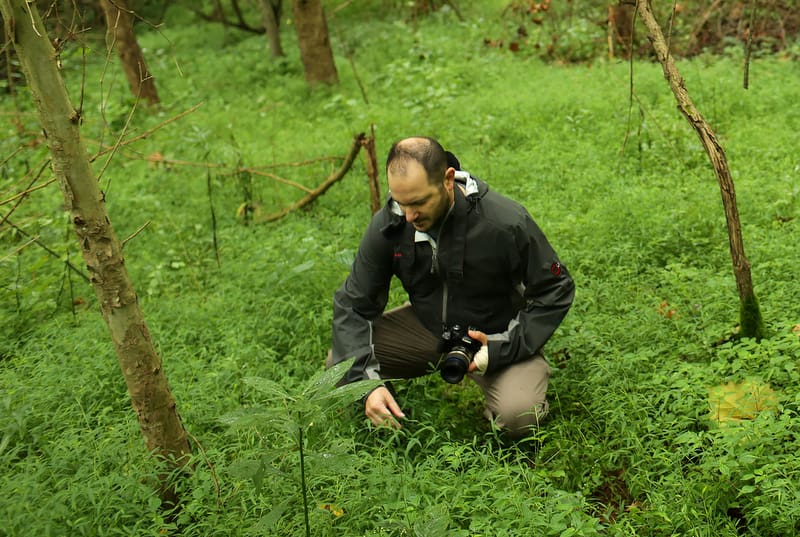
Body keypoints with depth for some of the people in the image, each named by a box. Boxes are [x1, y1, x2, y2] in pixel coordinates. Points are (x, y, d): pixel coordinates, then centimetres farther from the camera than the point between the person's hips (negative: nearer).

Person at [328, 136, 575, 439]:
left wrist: (502, 349, -25)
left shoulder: (507, 223, -27)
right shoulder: (388, 224, -16)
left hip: (498, 334, -3)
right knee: (341, 363, -16)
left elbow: (556, 291, -14)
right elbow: (353, 305, -10)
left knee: (517, 416, -30)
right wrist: (368, 382, -24)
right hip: (425, 325, 3)